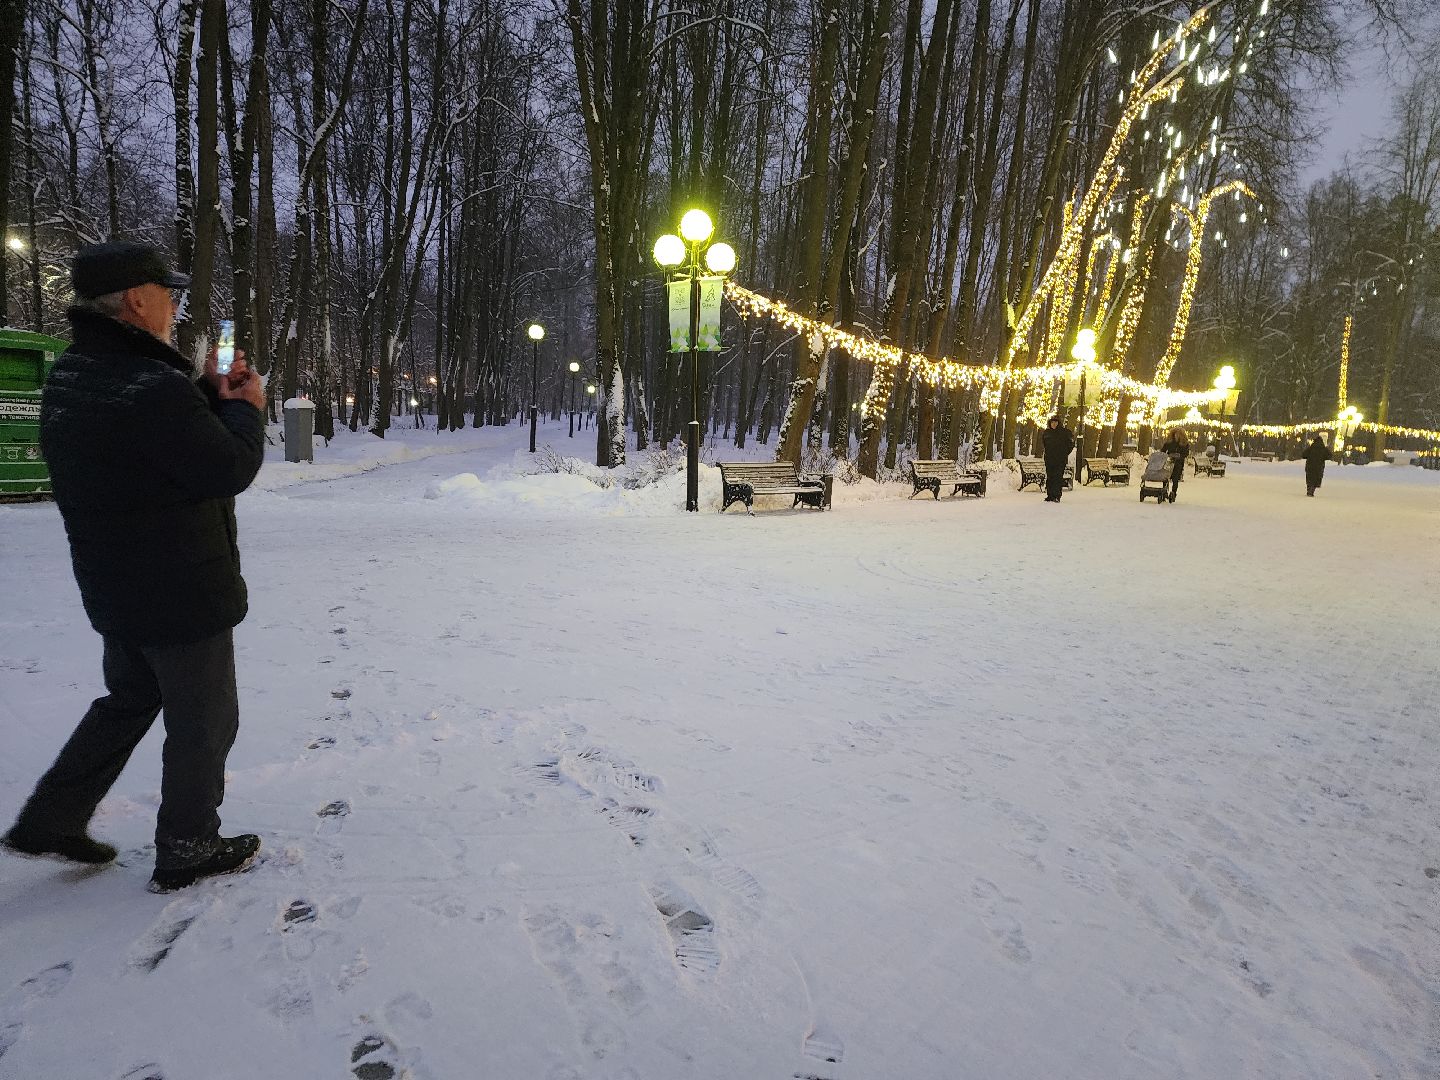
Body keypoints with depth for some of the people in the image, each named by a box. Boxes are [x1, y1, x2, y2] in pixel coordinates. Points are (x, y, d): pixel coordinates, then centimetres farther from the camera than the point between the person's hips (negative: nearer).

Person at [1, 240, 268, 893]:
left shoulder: (69, 379, 6)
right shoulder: (154, 391, -26)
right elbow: (231, 469, -20)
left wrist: (211, 393, 6)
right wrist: (245, 407, -5)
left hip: (118, 591, 9)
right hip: (184, 595, -9)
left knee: (128, 700, 28)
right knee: (204, 721, 8)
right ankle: (186, 852, 23)